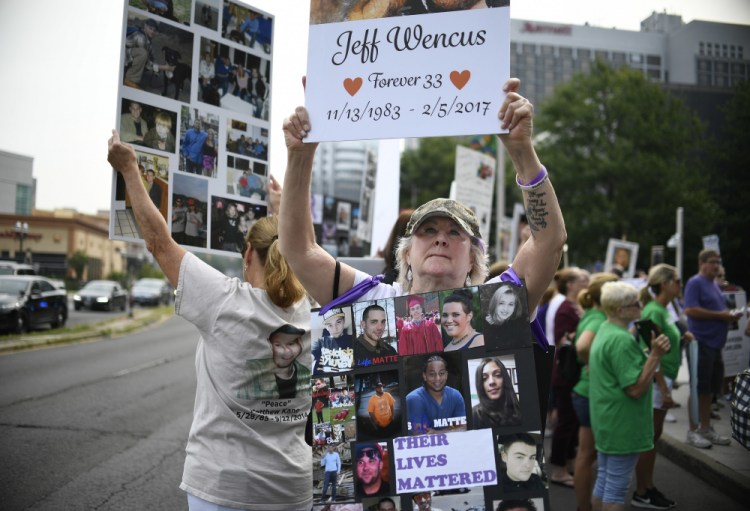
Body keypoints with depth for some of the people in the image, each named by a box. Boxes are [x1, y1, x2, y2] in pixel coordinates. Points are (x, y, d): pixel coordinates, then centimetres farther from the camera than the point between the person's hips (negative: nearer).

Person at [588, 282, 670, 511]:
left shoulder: (604, 330, 10)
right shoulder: (622, 340, -22)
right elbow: (636, 388, -24)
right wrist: (655, 355, -25)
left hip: (606, 421, 10)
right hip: (622, 424, -10)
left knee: (603, 480, 18)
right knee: (617, 485, 0)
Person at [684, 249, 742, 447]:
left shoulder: (714, 284, 17)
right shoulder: (695, 283, -10)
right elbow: (690, 310, -21)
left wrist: (730, 315, 5)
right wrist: (720, 315, -19)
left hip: (715, 343, 9)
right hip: (701, 343, -9)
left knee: (710, 388, 14)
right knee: (699, 388, -2)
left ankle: (706, 428, 23)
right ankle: (693, 430, 6)